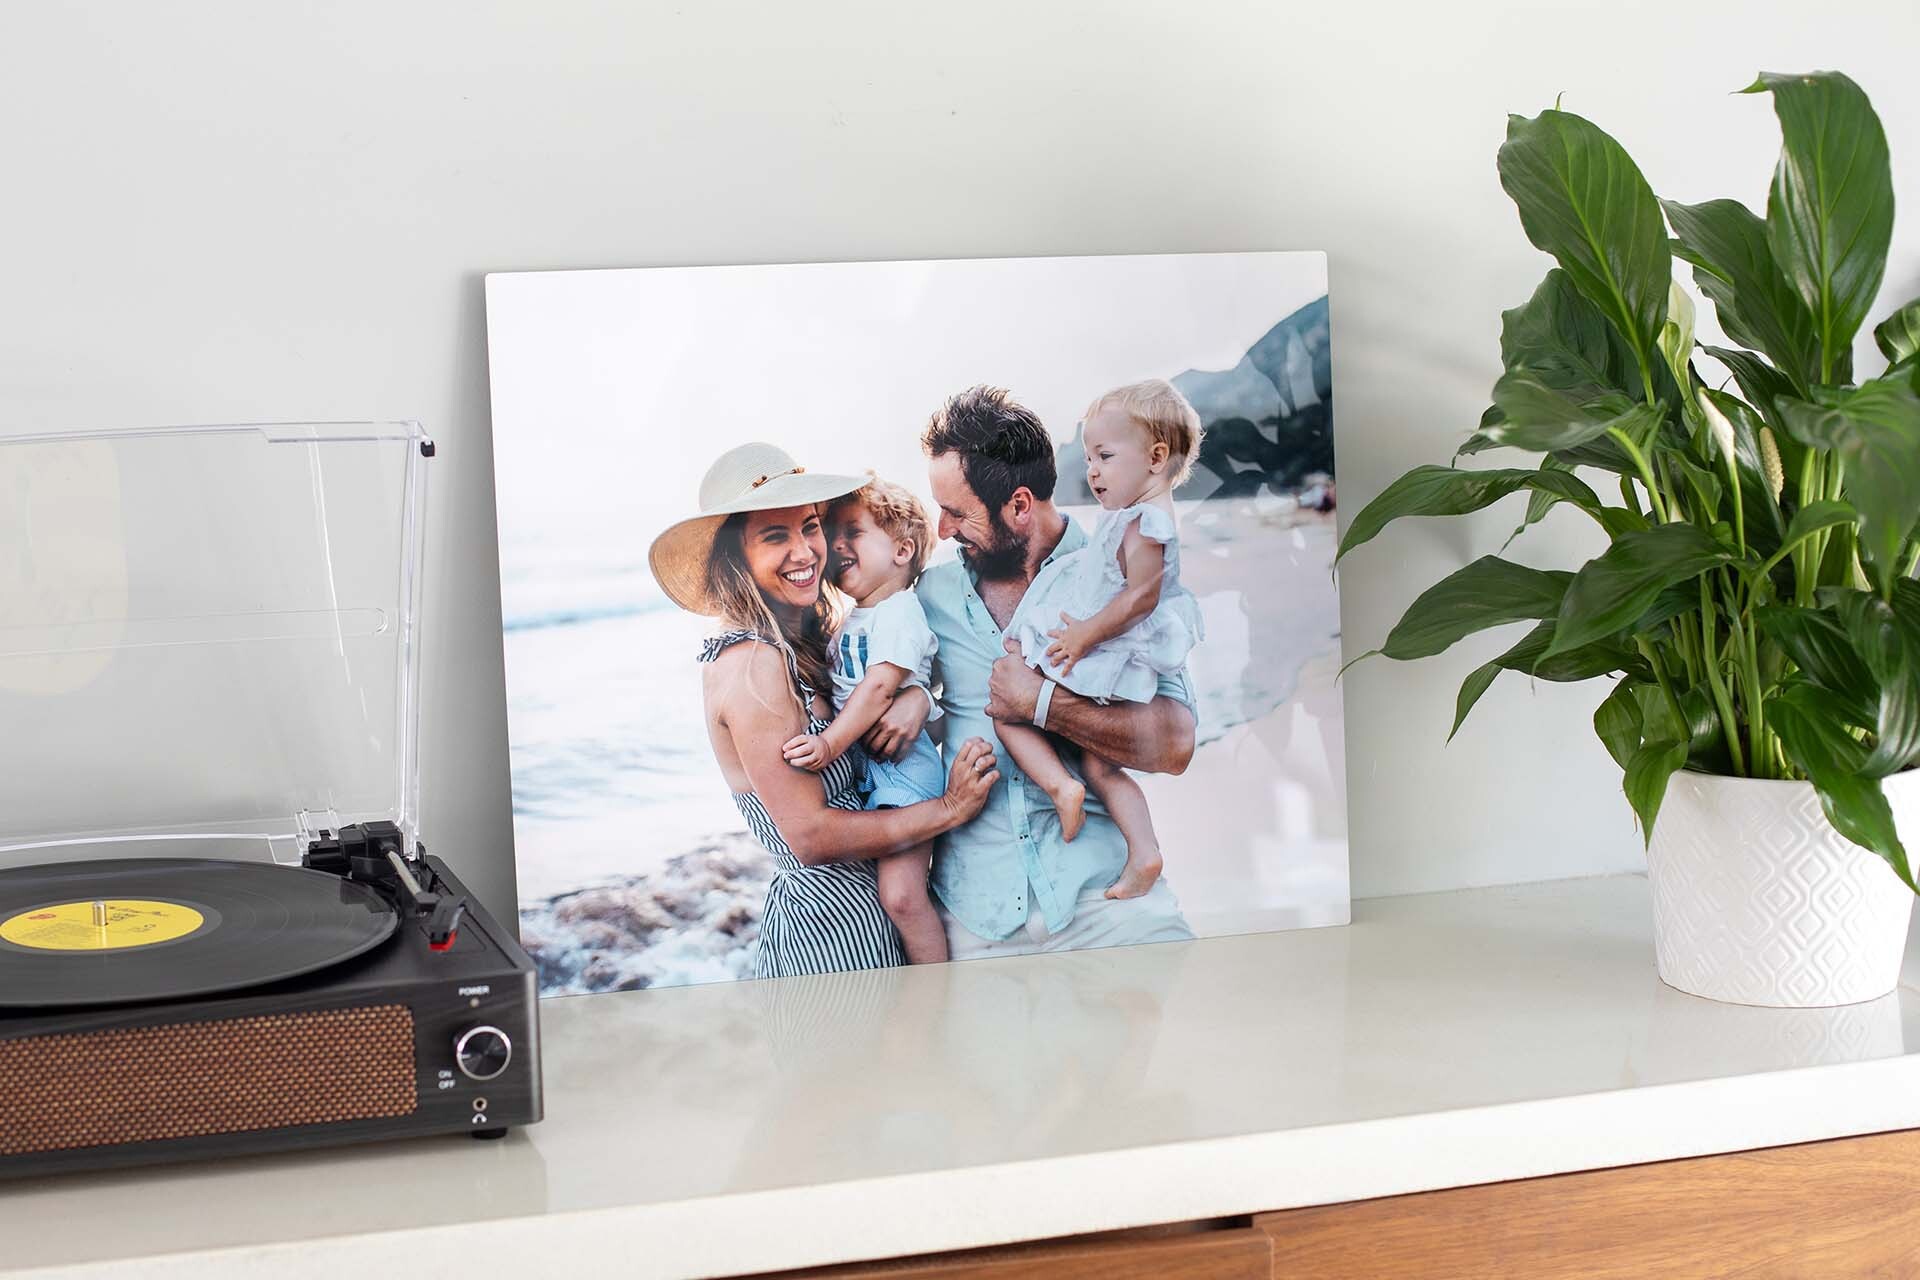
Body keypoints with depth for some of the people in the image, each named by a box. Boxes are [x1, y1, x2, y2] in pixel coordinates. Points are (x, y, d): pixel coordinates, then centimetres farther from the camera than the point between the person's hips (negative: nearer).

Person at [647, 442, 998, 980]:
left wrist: (916, 699, -13)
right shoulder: (754, 665, -19)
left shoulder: (801, 644, 7)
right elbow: (811, 836, -21)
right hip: (836, 921, -9)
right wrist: (950, 809, -15)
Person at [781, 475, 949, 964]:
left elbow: (880, 686, -20)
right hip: (858, 768, 9)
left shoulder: (899, 611, -10)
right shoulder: (849, 620, 18)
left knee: (901, 895, -16)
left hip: (901, 766, -9)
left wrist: (831, 743, -25)